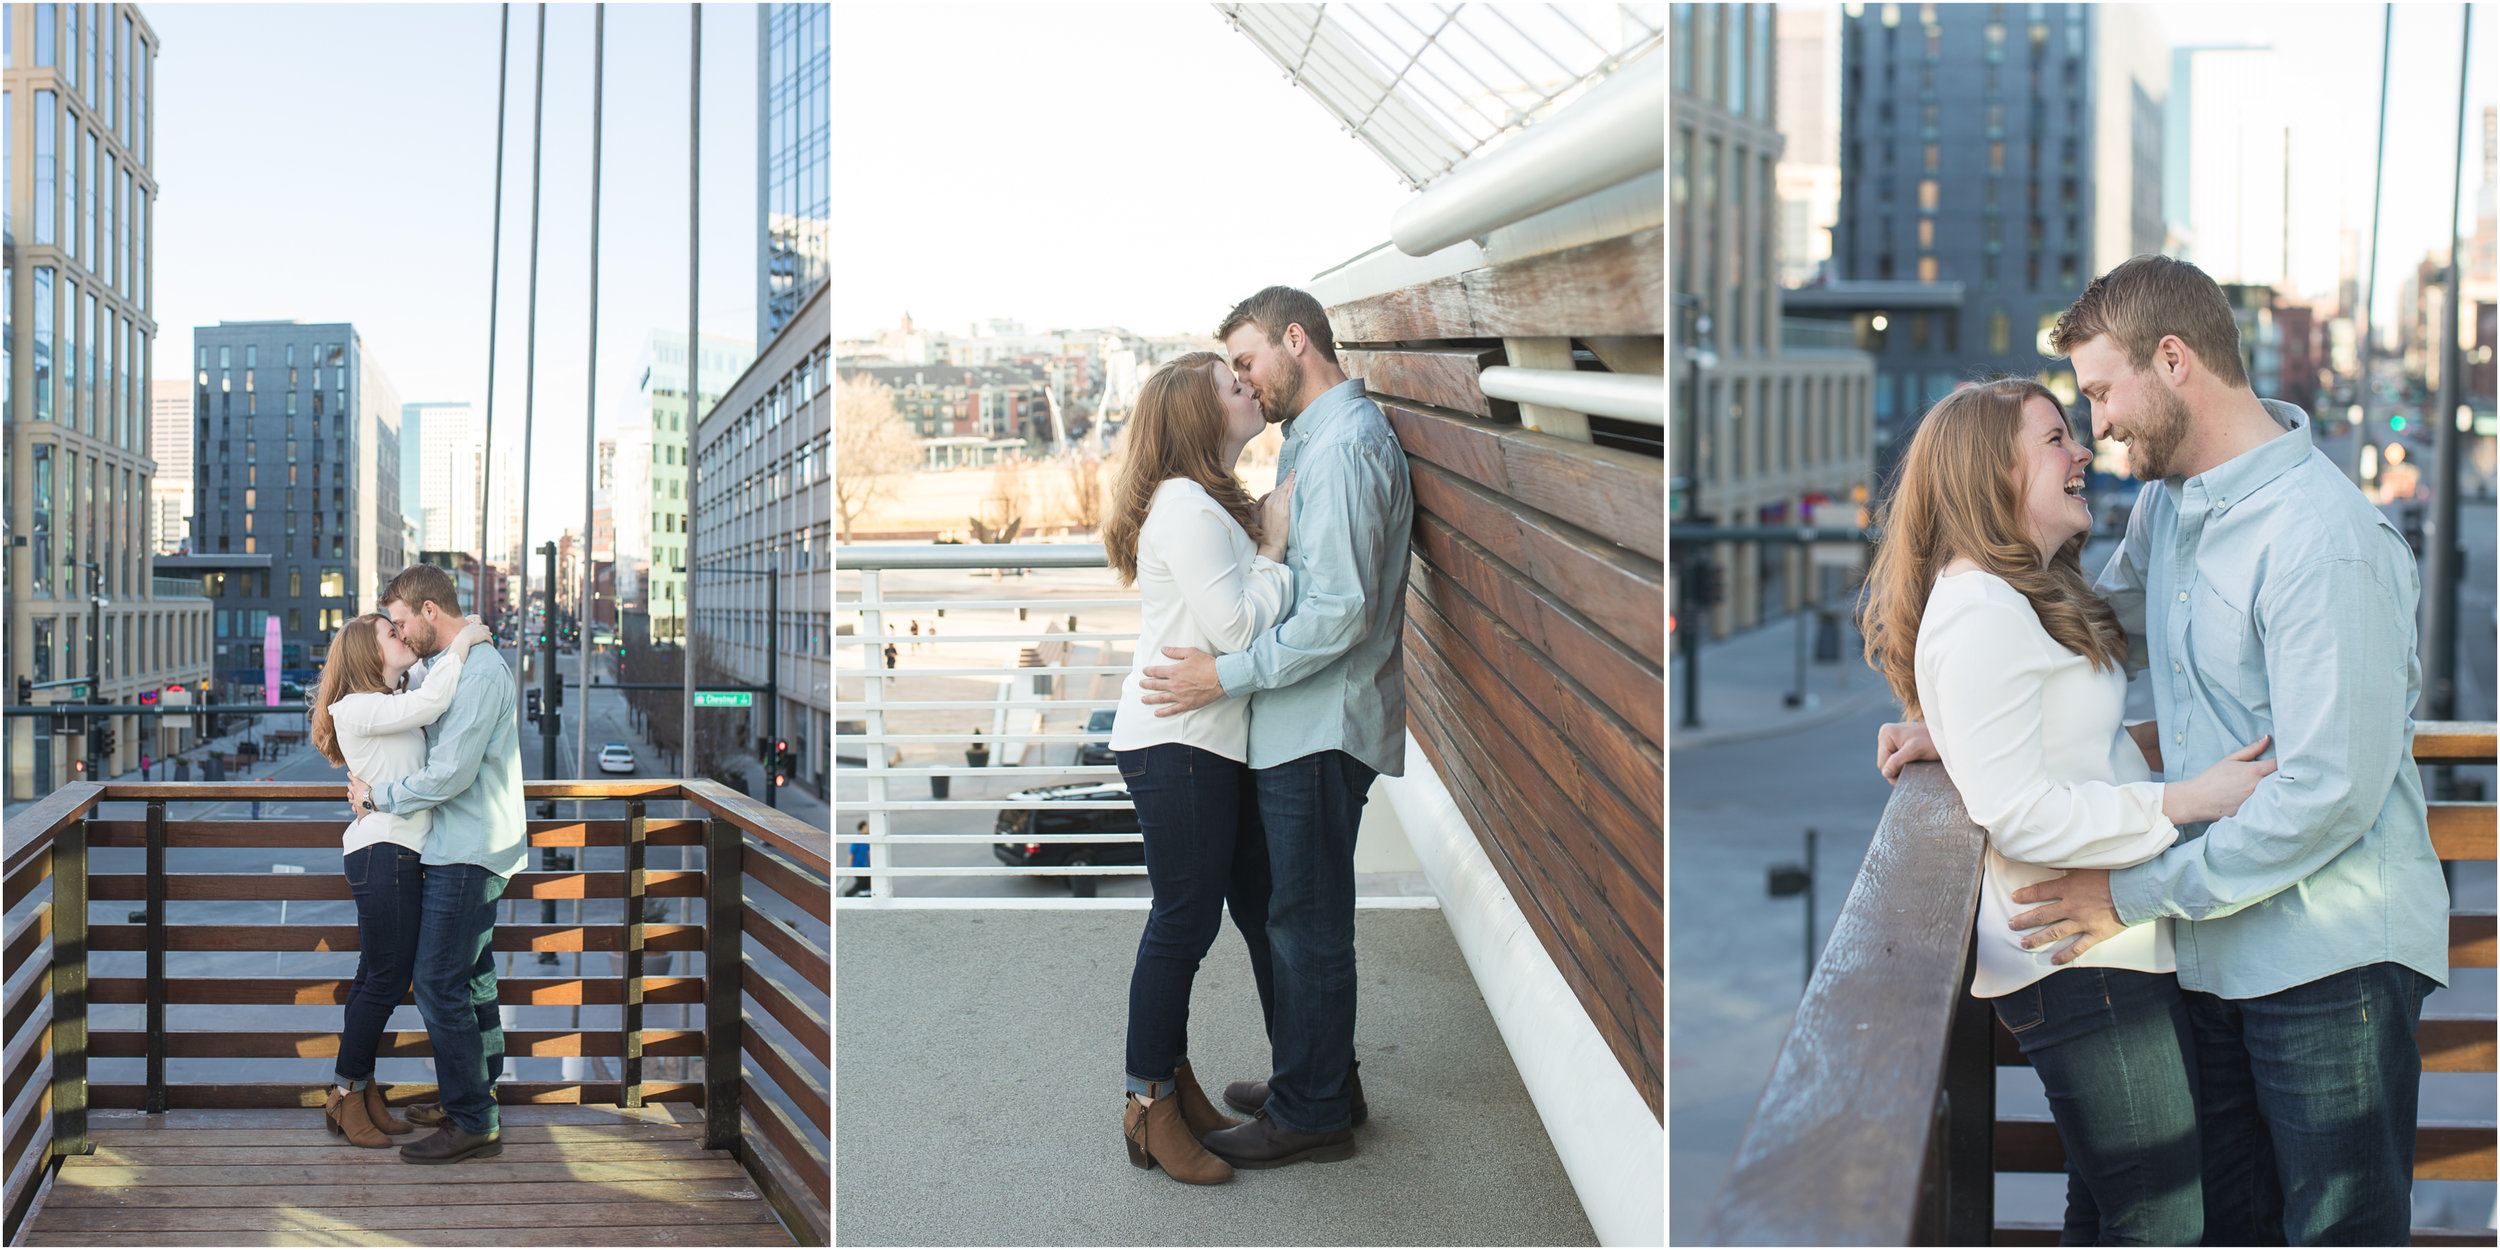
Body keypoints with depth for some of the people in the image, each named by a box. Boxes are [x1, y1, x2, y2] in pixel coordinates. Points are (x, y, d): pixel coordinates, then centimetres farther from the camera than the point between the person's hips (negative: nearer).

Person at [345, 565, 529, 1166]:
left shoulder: (479, 671, -18)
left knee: (439, 983, -9)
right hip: (465, 849, 11)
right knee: (470, 977, 17)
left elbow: (450, 774, -23)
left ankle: (474, 1124, -4)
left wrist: (377, 796, -10)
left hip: (468, 854, -11)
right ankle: (474, 1096, 27)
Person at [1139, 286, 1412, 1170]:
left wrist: (1227, 676, -22)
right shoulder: (1316, 438, 16)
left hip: (1319, 727, -10)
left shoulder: (1343, 447, -18)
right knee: (1306, 915, 18)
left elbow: (1340, 611, -24)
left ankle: (1312, 1113, 10)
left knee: (1308, 921, 0)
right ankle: (1321, 1078, 31)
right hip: (1306, 724, 10)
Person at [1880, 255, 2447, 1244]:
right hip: (2219, 951, 8)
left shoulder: (2324, 544, -22)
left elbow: (2328, 793, -23)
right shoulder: (2169, 499, 7)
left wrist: (2132, 894, -16)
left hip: (2334, 955, -8)